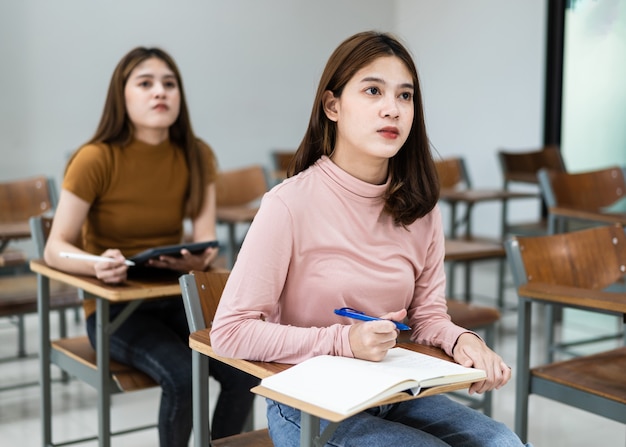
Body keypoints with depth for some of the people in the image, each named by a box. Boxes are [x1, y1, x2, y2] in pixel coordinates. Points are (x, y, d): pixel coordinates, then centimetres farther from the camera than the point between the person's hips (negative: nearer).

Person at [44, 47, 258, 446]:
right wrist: (98, 266, -35)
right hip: (112, 307, -4)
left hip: (176, 298, 4)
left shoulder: (196, 156, -2)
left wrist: (196, 259, -30)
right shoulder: (96, 159, -15)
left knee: (244, 367, -20)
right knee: (182, 374, -29)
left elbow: (207, 244, -6)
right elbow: (55, 249, -14)